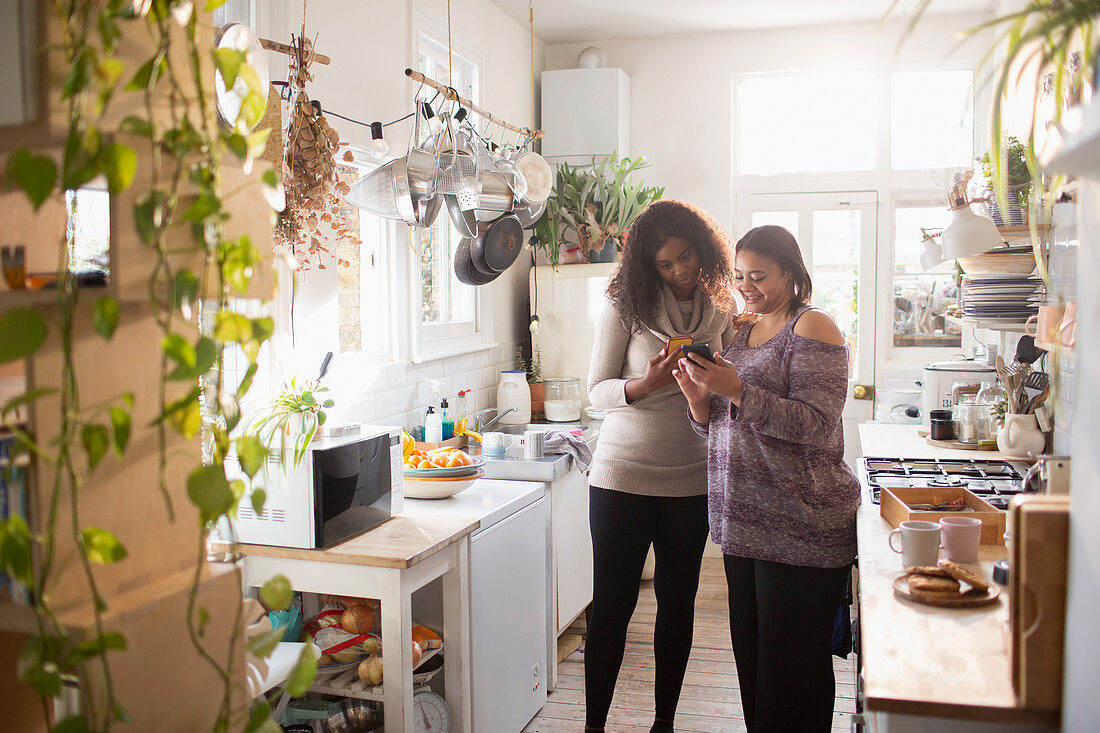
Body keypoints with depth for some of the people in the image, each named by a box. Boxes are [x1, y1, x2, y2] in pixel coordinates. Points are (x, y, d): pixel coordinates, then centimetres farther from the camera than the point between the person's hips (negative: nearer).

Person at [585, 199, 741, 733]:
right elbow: (597, 390, -4)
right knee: (612, 604, 3)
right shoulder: (626, 308, -5)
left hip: (692, 479, 3)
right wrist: (645, 385, -23)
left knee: (678, 602, 10)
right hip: (624, 474, -3)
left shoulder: (721, 314, 5)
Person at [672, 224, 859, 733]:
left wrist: (736, 391, -24)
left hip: (800, 528, -7)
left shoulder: (812, 327, -7)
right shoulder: (742, 332, 15)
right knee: (750, 653, 15)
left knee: (792, 664, 2)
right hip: (744, 520, 7)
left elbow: (816, 424, -18)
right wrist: (699, 396, -5)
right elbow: (716, 426, 16)